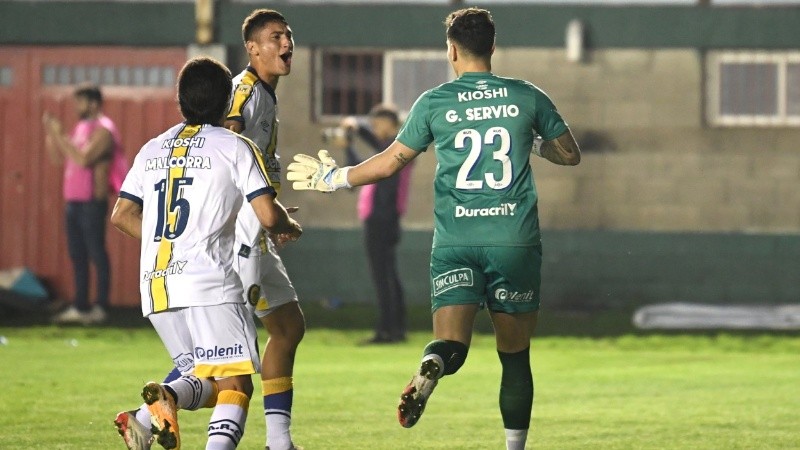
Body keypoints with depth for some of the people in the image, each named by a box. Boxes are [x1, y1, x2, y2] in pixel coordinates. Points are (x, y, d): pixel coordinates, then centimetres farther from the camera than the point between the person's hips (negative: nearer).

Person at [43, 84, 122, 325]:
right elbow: (58, 158, 17)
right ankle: (80, 307, 13)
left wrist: (60, 137, -20)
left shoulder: (102, 130, -11)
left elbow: (83, 159, -24)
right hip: (74, 201, 9)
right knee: (77, 255, 9)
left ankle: (101, 307, -3)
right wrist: (50, 133, 4)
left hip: (92, 202, -9)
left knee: (97, 254, -5)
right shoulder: (81, 127, 17)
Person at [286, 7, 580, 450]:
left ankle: (430, 368, -44)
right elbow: (570, 154, 13)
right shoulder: (528, 98, 4)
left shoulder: (434, 102, 2)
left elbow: (388, 163, 9)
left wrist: (333, 178, 24)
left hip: (455, 243, -1)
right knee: (515, 355, 11)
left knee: (451, 344, -9)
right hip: (515, 241, 1)